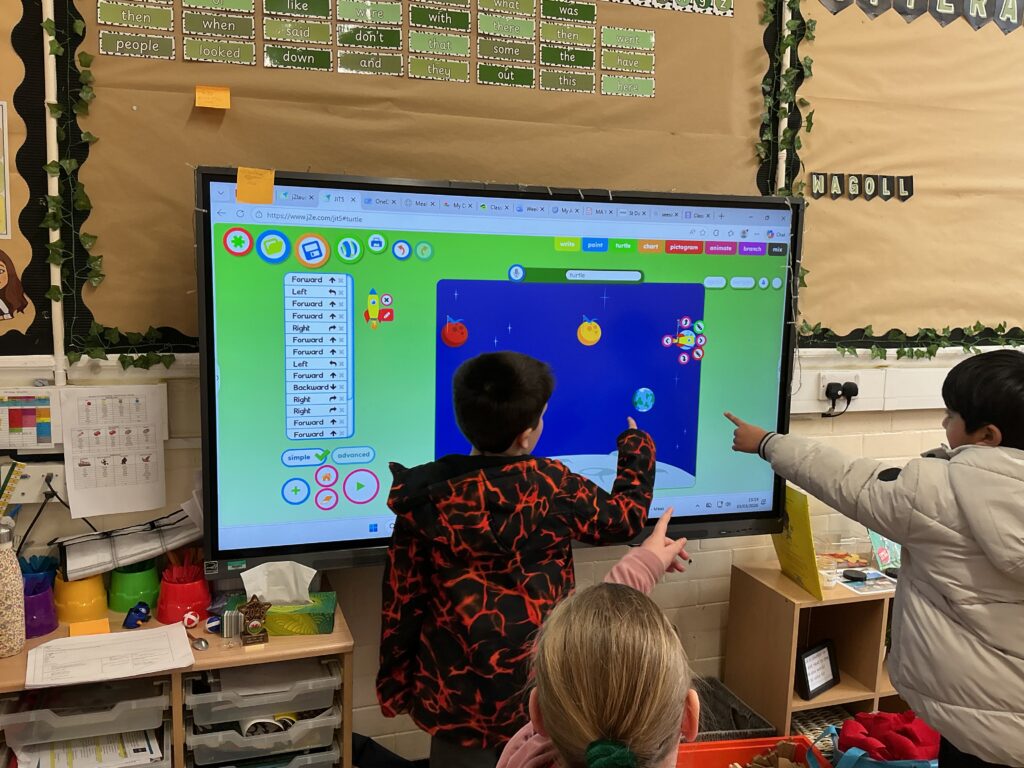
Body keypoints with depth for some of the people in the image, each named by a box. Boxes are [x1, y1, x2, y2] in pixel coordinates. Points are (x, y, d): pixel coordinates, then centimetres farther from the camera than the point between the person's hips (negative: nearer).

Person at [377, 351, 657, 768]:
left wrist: (395, 684, 9)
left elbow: (402, 602, -4)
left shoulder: (426, 498, -10)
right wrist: (637, 446, 22)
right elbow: (625, 519, 7)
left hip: (456, 692, 0)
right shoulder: (553, 485, -11)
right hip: (540, 686, 0)